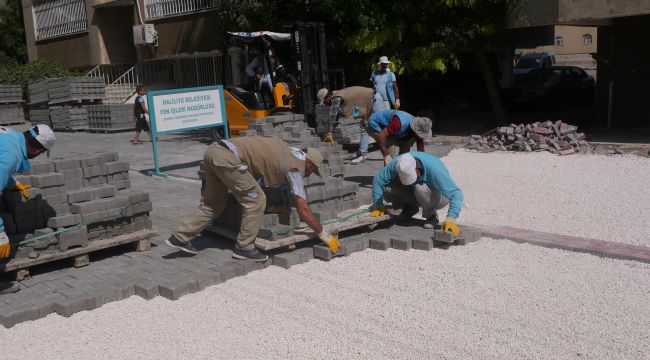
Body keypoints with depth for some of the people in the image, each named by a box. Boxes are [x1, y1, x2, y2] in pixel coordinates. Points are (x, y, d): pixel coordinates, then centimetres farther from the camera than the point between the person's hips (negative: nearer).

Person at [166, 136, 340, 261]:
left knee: (212, 204, 20)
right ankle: (244, 248, 9)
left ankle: (180, 237, 21)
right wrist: (325, 235, 7)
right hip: (227, 158, -9)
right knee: (255, 201, 2)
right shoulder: (296, 168, 2)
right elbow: (303, 209, -1)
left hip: (213, 150, 9)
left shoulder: (285, 149, 24)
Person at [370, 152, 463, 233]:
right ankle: (410, 207, 7)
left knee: (420, 188, -38)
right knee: (386, 186, -19)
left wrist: (451, 219, -53)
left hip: (437, 197, -4)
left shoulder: (434, 169, -38)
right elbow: (378, 179, -15)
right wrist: (378, 205, -16)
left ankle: (431, 215, -10)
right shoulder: (398, 164, -26)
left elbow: (456, 193, -41)